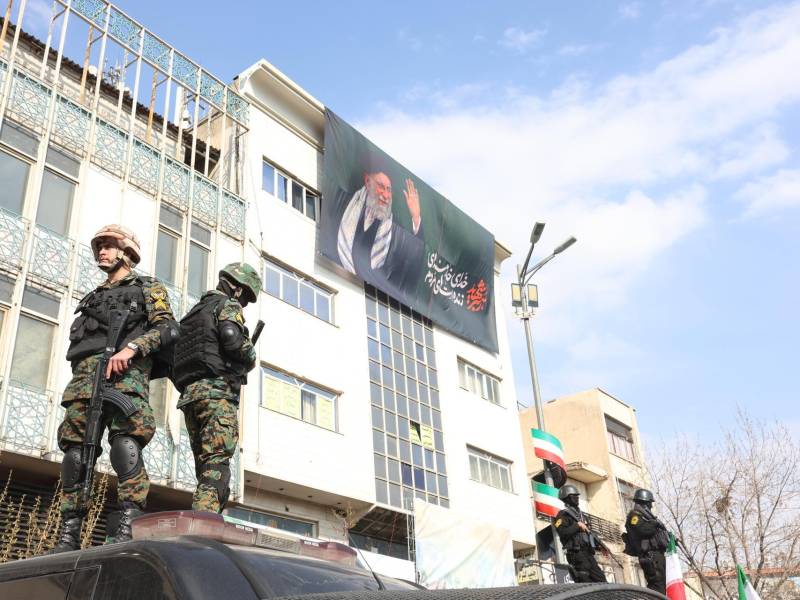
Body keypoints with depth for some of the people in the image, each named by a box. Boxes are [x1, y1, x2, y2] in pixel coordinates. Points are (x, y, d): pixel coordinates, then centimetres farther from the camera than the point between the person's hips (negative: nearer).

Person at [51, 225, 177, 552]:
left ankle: (127, 527, -30)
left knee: (126, 445, -23)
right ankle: (69, 535, -3)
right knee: (75, 452, -3)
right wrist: (77, 379, 14)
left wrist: (131, 347, -15)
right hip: (84, 374, 6)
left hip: (125, 372, -6)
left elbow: (167, 328, 1)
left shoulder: (148, 287, 17)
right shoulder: (93, 297, 34)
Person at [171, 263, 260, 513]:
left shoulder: (194, 311, 30)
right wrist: (251, 360, 3)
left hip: (189, 394, 8)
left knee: (205, 468, 5)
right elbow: (233, 339, -15)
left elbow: (173, 361, 25)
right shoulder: (228, 305, 4)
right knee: (217, 464, -17)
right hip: (216, 391, -8)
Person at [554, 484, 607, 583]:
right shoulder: (563, 515, -5)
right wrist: (577, 525, -16)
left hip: (587, 552, 9)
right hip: (576, 553, -9)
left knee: (600, 579, 6)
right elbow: (562, 532, -21)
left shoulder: (579, 514, 24)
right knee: (585, 582, -15)